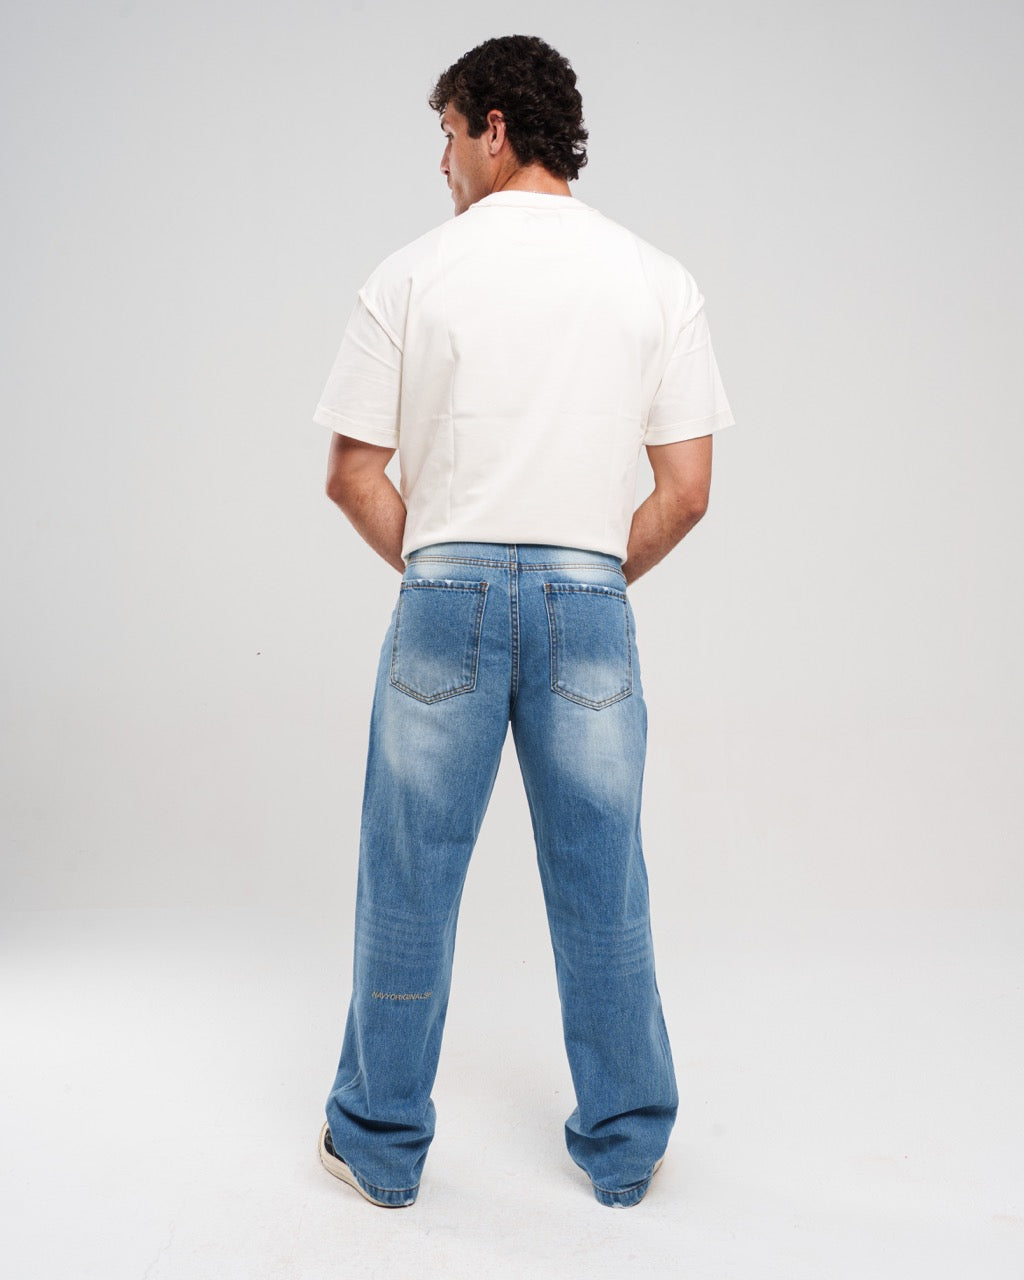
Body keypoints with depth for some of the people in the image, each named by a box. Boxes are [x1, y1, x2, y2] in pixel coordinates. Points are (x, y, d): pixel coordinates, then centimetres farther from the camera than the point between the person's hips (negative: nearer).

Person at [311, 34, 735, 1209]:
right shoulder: (658, 280, 4)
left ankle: (381, 1146, 26)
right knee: (602, 890, 12)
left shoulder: (415, 273, 0)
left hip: (446, 596, -1)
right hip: (590, 604, 2)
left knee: (408, 887, 10)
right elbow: (686, 490, 1)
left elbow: (353, 474, 0)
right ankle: (625, 1147, 27)